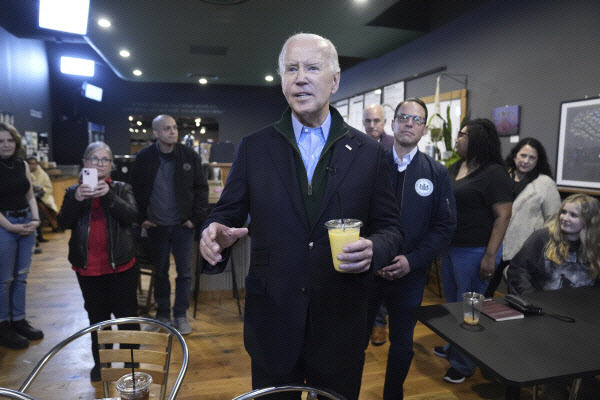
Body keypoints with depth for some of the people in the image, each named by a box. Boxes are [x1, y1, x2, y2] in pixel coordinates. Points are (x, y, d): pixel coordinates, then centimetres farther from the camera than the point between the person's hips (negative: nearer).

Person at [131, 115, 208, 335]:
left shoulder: (190, 156, -3)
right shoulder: (144, 157, -2)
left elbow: (201, 189, 0)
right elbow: (136, 190, 5)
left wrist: (196, 218, -7)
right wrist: (142, 219, -2)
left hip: (183, 226, 0)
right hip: (156, 226, 1)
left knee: (185, 272, 4)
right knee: (160, 272, 13)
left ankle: (180, 315, 20)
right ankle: (163, 314, 29)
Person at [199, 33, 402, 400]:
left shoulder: (368, 152, -1)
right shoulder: (254, 148, 0)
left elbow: (390, 227, 1)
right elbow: (227, 214, 1)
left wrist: (373, 249, -20)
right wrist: (215, 235, -22)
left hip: (341, 326, 0)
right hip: (272, 324, 1)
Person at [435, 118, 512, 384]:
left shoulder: (494, 173, -13)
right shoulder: (455, 168, 10)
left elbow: (503, 215, -17)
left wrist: (490, 256, -21)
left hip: (475, 251, -8)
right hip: (450, 247, 8)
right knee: (452, 302, 21)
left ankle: (464, 364, 23)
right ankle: (453, 348, 41)